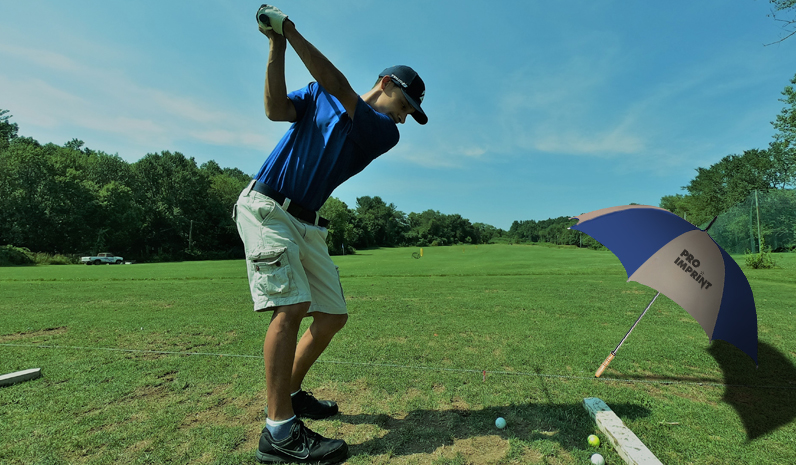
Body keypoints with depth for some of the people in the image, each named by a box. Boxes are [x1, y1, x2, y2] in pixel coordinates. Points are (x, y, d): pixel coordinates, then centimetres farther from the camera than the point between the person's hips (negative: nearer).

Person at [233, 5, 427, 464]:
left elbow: (340, 88, -9)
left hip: (307, 224, 4)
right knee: (291, 305, -20)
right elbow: (276, 109, -7)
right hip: (265, 208, -4)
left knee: (333, 316, 2)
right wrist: (276, 47, -14)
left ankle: (291, 394, 22)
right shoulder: (317, 95, 8)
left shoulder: (385, 133, 5)